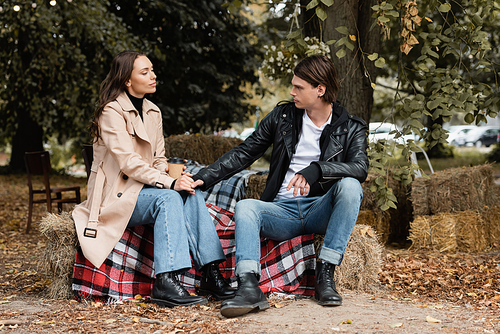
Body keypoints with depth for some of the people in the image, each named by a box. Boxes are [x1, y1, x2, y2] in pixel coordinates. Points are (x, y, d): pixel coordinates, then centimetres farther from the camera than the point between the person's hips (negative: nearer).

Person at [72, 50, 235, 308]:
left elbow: (159, 159, 12)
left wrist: (176, 177, -10)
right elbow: (128, 162, -21)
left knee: (191, 194, -21)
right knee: (167, 198, -32)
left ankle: (210, 275, -27)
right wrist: (169, 183, -29)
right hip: (117, 194, -7)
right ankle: (165, 282, -38)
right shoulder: (112, 112, -11)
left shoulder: (152, 112, 13)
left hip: (144, 187, 7)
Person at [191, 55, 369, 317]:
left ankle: (325, 274, -27)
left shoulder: (350, 128, 3)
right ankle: (249, 287, -46)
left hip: (321, 210, -1)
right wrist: (203, 178, 0)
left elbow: (360, 168, -16)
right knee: (245, 207, -27)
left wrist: (315, 170, -32)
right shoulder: (283, 116, 9)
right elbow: (244, 153, 11)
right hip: (283, 209, 2)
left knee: (350, 186, -31)